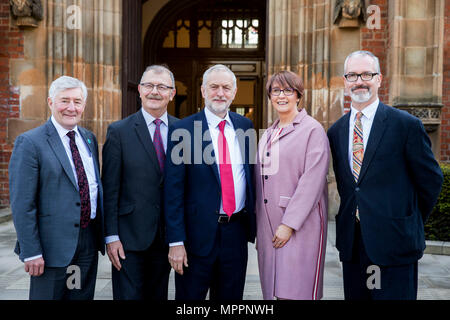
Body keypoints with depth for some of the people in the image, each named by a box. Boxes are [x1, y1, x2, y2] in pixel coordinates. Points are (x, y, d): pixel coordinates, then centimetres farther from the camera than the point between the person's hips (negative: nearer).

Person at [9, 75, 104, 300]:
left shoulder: (89, 138, 10)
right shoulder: (29, 143, -10)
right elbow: (22, 204, -13)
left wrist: (102, 233, 13)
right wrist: (31, 252, -16)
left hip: (89, 240, 6)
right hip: (53, 244, -6)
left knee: (84, 297, 15)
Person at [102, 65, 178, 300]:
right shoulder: (119, 131, -4)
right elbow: (110, 189, -5)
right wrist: (111, 236, -9)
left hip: (167, 236, 3)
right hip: (129, 236, -3)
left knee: (159, 295, 15)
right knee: (128, 295, 3)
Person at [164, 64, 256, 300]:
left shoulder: (245, 126, 7)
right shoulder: (182, 130, -7)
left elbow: (251, 178, 13)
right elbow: (173, 191, -9)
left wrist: (253, 225, 9)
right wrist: (176, 241, -13)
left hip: (237, 233, 4)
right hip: (198, 234, -4)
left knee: (231, 296, 16)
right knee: (189, 296, 9)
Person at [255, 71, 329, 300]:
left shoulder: (313, 130, -5)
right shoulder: (268, 134, 17)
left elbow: (312, 181, -14)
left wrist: (289, 224, -17)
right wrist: (257, 225, 14)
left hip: (301, 225, -6)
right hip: (268, 224, 7)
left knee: (295, 291, -5)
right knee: (273, 290, 10)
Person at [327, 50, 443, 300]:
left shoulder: (406, 125, -6)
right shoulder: (336, 131, 9)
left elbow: (431, 179, -1)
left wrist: (410, 222, 6)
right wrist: (350, 220, 9)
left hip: (394, 243, -4)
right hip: (351, 244, 5)